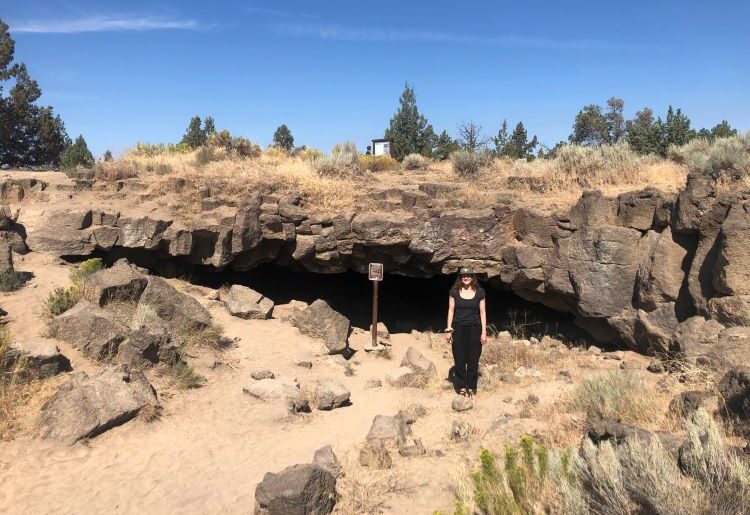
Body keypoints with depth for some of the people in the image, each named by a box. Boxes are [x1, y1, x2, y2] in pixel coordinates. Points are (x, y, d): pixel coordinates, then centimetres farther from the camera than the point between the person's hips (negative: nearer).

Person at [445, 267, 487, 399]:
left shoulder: (479, 292, 0)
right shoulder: (454, 291, 0)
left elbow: (482, 312, 2)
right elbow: (451, 310, 3)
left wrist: (484, 332, -1)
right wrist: (449, 329, -1)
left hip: (474, 329, 0)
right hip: (458, 328, 0)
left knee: (473, 361, 3)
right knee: (459, 360, 3)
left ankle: (472, 389, 16)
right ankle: (462, 388, 16)